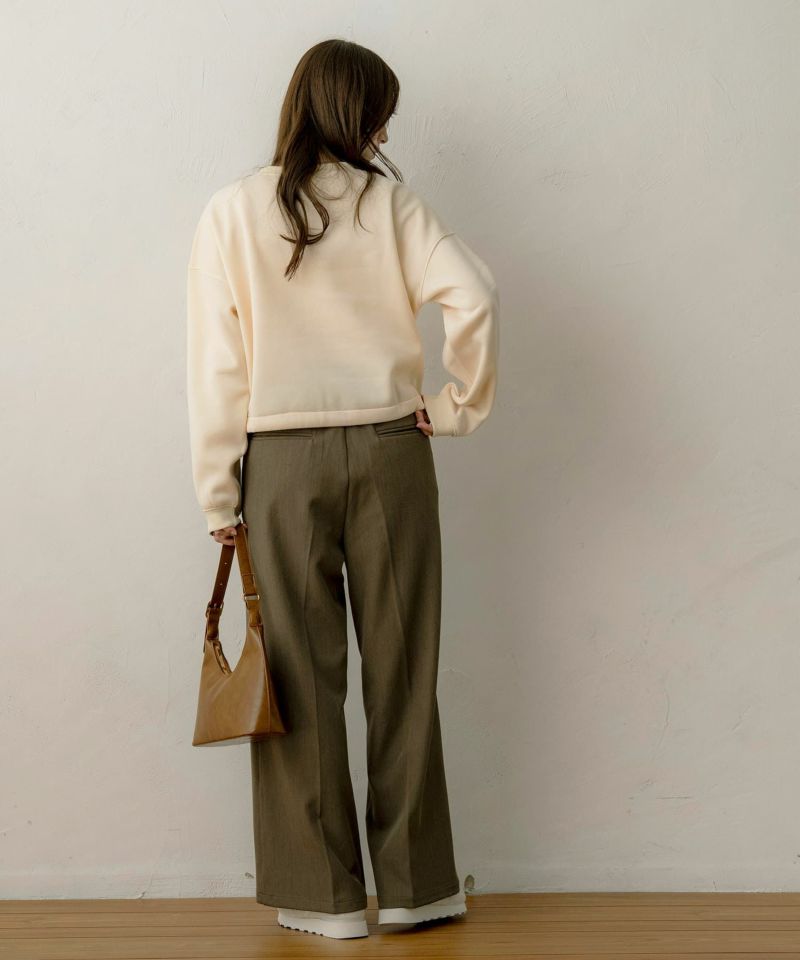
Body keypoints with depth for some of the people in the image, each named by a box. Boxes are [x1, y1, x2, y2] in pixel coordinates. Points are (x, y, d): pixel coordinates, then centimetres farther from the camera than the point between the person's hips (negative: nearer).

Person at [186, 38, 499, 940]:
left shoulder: (231, 211, 0)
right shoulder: (388, 200, 1)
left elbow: (218, 365, -2)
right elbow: (473, 298, -13)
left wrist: (218, 495, 3)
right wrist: (459, 407, 1)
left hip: (282, 461, 0)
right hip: (389, 451, 1)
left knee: (301, 673, 6)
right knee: (401, 671, 9)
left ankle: (324, 894, 13)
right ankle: (415, 884, 18)